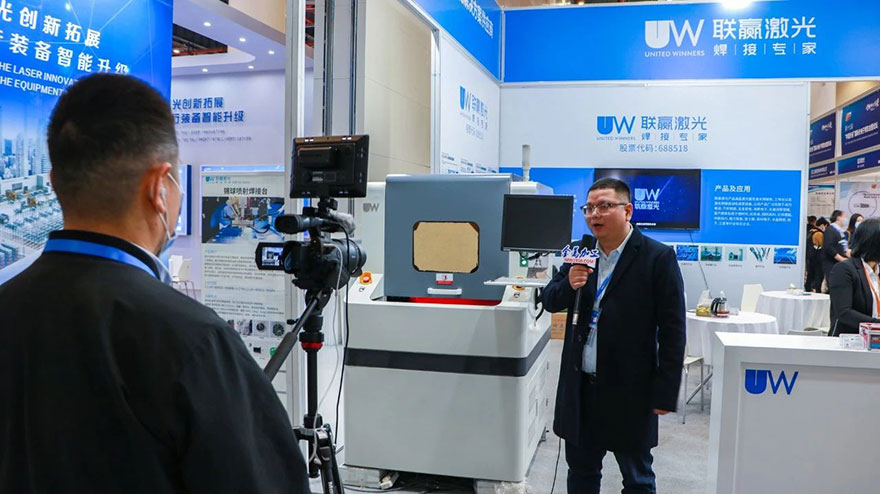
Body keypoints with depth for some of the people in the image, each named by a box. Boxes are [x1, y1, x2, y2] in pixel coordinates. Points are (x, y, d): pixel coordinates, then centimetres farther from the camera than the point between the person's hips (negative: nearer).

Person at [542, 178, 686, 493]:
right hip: (580, 387, 5)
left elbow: (672, 331, -10)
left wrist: (665, 394, -11)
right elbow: (549, 301, 8)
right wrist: (569, 285, -14)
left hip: (629, 390, -4)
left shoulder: (657, 257, -11)